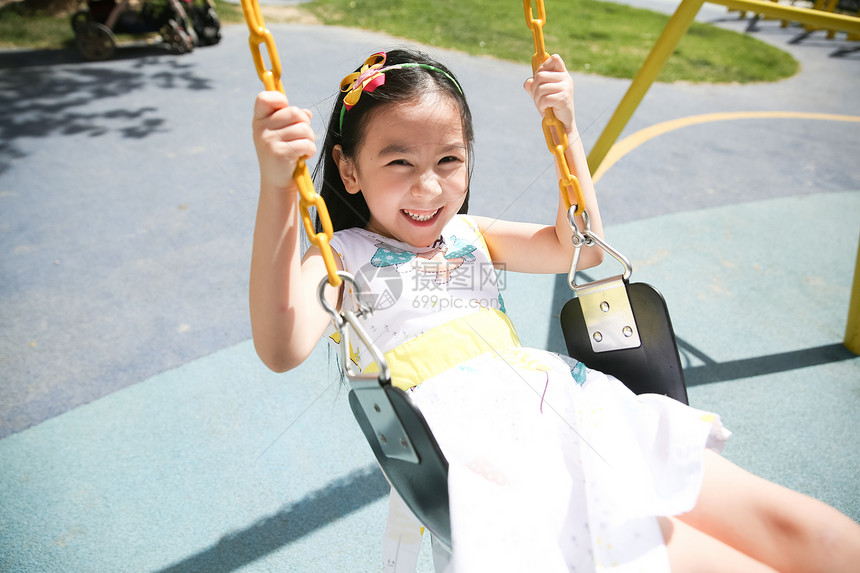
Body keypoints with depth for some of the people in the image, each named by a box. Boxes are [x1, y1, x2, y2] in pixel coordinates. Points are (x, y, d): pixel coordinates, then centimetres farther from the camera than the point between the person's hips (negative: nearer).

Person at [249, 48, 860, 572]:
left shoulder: (468, 234, 20)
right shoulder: (342, 256, 3)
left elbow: (578, 247, 18)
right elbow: (283, 348, -16)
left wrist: (565, 128, 11)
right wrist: (277, 191, -27)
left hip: (565, 402, 6)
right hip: (482, 440, -5)